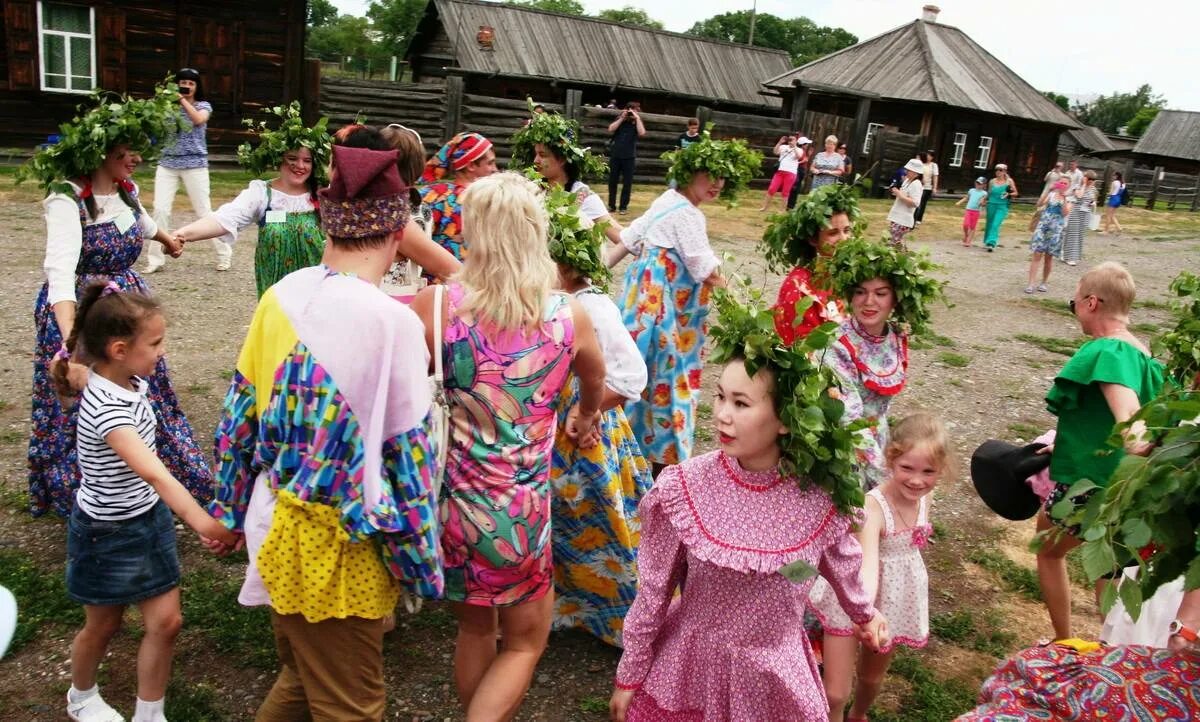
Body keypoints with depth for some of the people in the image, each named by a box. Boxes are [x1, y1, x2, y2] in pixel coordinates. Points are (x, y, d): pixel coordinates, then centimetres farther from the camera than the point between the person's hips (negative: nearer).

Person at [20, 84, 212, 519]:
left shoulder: (126, 188, 0)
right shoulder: (67, 198, -23)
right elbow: (60, 274, -35)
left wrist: (166, 237, 49)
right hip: (81, 313, -7)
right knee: (86, 414, 6)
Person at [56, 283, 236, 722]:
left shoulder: (130, 381, -8)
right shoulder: (106, 408, -33)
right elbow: (152, 472, -45)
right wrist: (200, 520, -53)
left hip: (148, 517, 6)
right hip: (109, 532, -6)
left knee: (165, 621, 7)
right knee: (103, 625, 18)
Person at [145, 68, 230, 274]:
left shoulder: (203, 105, 5)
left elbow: (199, 119, -17)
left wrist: (183, 100, -10)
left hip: (195, 164, -2)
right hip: (168, 164, 2)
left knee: (203, 211, -1)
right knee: (160, 209, -7)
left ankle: (224, 253, 12)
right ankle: (154, 259, -1)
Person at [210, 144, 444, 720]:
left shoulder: (280, 296, -3)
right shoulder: (391, 321, -21)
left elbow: (243, 409, 6)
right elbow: (406, 449, -16)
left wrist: (233, 509, 18)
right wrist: (420, 555, -3)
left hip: (276, 522, 7)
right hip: (339, 543, -6)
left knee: (299, 676, 28)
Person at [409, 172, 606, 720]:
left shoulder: (438, 307, -11)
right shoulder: (570, 316, -6)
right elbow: (594, 385, 16)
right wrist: (587, 418, 37)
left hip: (457, 500, 2)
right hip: (522, 511, -1)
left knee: (474, 629, 26)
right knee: (524, 643, 21)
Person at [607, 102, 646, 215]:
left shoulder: (638, 123, 3)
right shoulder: (619, 120, 5)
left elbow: (642, 133, -16)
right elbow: (610, 130, -9)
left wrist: (637, 118, -14)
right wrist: (622, 118, -10)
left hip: (629, 157, -1)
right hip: (615, 155, 2)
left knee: (627, 182, 1)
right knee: (612, 181, 7)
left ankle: (623, 207, 8)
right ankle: (611, 205, 16)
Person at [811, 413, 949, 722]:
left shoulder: (923, 498, -12)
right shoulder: (873, 506, -33)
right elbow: (868, 564, -47)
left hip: (898, 600, 6)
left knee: (873, 677, 29)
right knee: (835, 694, -3)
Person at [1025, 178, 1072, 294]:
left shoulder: (1069, 199, 3)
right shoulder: (1051, 195, 6)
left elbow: (1065, 213, -13)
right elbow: (1039, 204, -11)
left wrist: (1064, 198, -18)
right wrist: (1048, 191, -18)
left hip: (1056, 230, 0)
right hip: (1043, 227, 0)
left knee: (1049, 257, 6)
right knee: (1037, 255, -6)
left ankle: (1043, 283, 19)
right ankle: (1031, 284, -8)